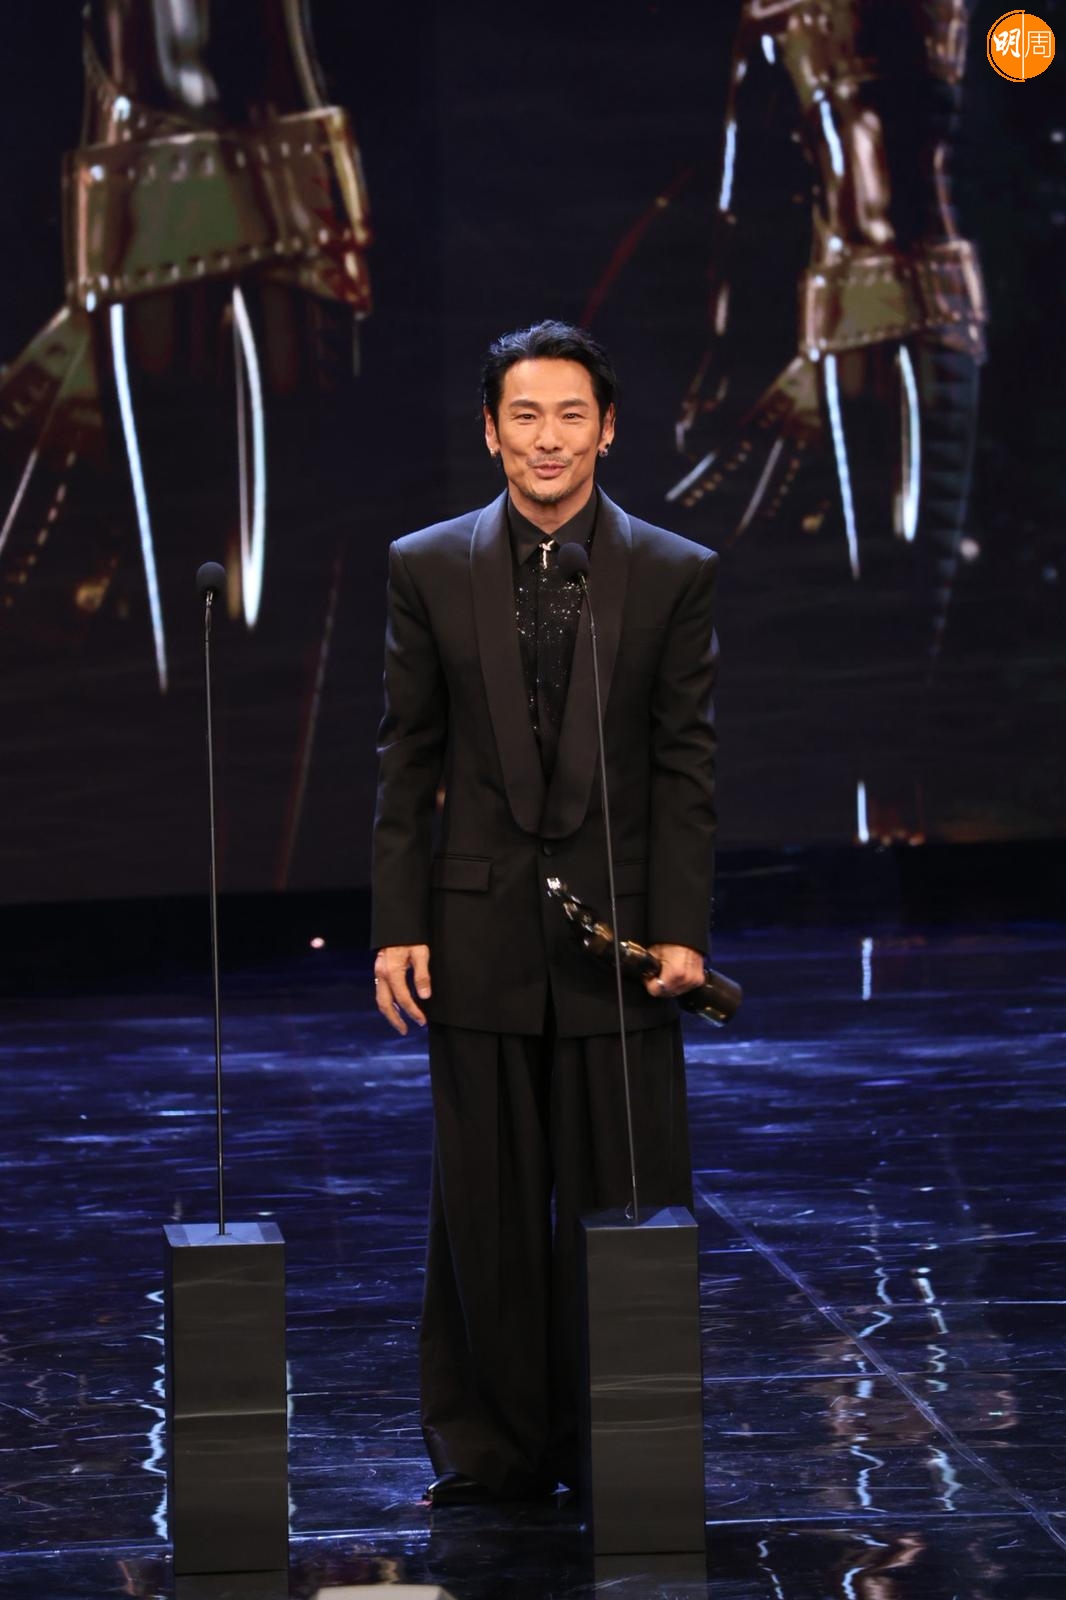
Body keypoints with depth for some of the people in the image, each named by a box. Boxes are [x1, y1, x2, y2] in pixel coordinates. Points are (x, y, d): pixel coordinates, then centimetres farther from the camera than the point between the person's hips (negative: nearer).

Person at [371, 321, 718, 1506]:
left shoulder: (675, 575, 2)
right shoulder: (428, 568, 4)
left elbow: (686, 767, 1)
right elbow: (406, 762, 5)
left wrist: (681, 929, -6)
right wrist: (397, 927, -1)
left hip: (619, 930, -1)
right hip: (479, 936, 1)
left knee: (624, 1205, 2)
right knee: (487, 1209, 6)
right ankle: (494, 1447, 17)